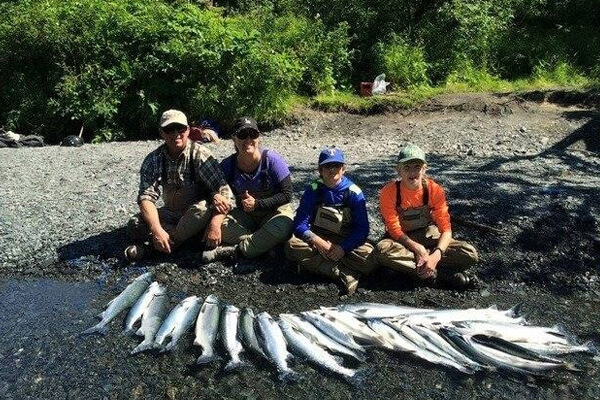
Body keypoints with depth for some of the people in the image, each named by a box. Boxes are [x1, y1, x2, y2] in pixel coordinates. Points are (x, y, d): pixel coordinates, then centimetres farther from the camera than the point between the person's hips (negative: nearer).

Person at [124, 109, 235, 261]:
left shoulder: (200, 155, -17)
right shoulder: (153, 160, -7)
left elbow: (225, 192, -24)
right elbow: (146, 196, -17)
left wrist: (215, 224, -40)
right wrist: (156, 229, -35)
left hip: (198, 216, -3)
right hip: (171, 215, 3)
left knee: (204, 208, -36)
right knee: (135, 225, -20)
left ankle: (151, 246, -22)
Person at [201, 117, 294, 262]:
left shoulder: (272, 160, -15)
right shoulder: (228, 165, -6)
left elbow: (287, 195, -14)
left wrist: (257, 204, -21)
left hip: (275, 212, -2)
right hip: (245, 215, 3)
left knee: (283, 228, -36)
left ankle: (235, 250, -24)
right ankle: (266, 244, -23)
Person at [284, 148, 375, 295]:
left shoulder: (354, 192, -8)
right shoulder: (313, 189, -5)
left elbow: (362, 229, -10)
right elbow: (300, 223, -10)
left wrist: (343, 247, -25)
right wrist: (317, 242, -27)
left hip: (346, 243, -1)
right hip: (317, 240, 1)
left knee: (368, 256, -29)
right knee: (293, 245, -29)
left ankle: (313, 264, -25)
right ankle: (343, 273, -31)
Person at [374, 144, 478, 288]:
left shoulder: (434, 189, -15)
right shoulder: (389, 192, -19)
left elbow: (446, 228, -17)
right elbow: (394, 229, -18)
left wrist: (436, 255, -34)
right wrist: (419, 250, -30)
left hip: (429, 236, 2)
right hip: (402, 239, -1)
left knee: (470, 254, -21)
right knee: (382, 250, -38)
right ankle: (440, 273, -26)